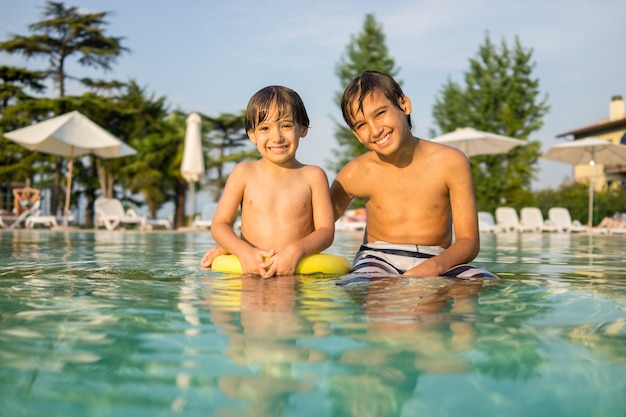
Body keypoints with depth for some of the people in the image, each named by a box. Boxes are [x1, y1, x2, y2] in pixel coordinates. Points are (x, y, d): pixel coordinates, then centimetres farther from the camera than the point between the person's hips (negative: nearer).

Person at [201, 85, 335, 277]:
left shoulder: (313, 176, 8)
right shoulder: (244, 173, 9)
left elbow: (326, 231, 3)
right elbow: (219, 225, 7)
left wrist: (296, 250, -16)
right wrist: (244, 251, -12)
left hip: (299, 272, 0)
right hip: (249, 272, 0)